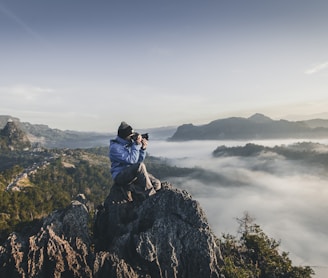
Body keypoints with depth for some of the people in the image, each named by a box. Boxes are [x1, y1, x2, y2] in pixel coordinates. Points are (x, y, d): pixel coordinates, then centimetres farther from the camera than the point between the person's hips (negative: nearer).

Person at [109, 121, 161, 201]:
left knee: (157, 184, -10)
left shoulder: (130, 143, 6)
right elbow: (132, 160, -24)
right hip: (120, 176, -7)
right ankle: (150, 194, -26)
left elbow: (140, 160, 8)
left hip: (133, 173, 7)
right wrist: (137, 145, -22)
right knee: (140, 166, -36)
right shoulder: (115, 147, -15)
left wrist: (143, 148, -8)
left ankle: (131, 188, -9)